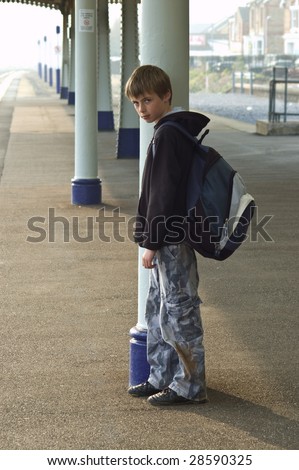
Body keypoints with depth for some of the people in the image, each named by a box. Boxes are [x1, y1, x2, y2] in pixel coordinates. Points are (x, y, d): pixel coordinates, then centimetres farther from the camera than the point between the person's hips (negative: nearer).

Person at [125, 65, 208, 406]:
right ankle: (162, 378, 25)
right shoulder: (179, 130, 14)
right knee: (158, 310, 16)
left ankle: (190, 386, 5)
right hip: (168, 240, 11)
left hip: (172, 240, -11)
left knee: (178, 311, -3)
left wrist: (152, 242, -17)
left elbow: (163, 194, -21)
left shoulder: (167, 135, -18)